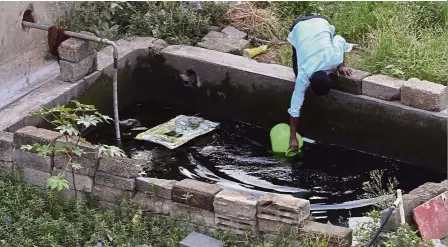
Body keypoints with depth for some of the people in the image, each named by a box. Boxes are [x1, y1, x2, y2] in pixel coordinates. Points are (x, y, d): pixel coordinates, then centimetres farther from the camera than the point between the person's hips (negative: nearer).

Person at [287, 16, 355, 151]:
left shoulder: (334, 58, -35)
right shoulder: (303, 76, -34)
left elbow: (340, 40, -11)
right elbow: (295, 108, -27)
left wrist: (341, 66, -3)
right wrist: (293, 137, -25)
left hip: (319, 22, 1)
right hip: (299, 27, -1)